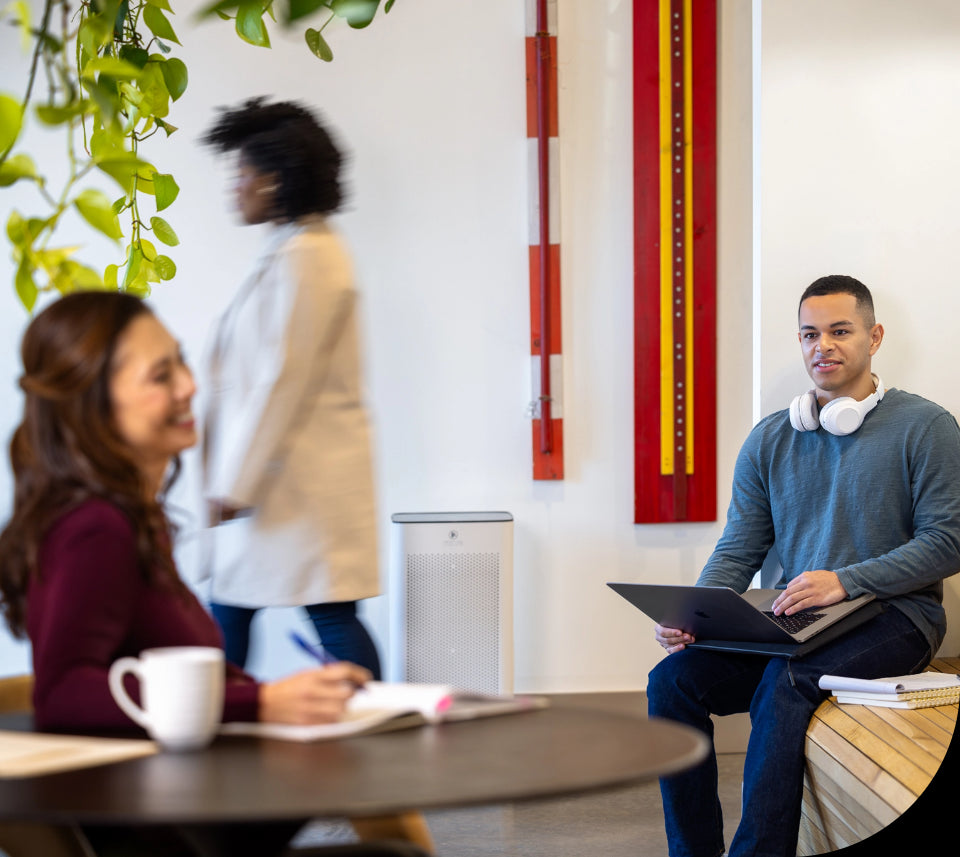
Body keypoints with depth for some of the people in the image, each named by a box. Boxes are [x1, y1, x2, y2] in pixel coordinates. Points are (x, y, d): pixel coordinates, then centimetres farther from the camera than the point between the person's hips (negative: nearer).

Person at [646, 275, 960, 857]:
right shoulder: (769, 440, 14)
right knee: (673, 678, -19)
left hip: (893, 617, -5)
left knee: (785, 685, -34)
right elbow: (739, 551, 11)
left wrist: (845, 581, -20)